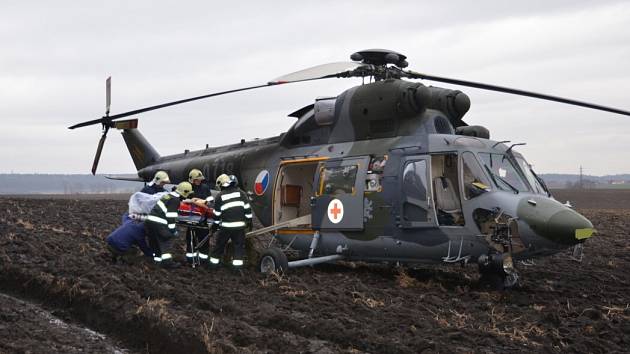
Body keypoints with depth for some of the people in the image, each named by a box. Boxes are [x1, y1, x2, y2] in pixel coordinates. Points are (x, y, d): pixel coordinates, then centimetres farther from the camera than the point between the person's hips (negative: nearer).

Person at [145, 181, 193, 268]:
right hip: (158, 223, -9)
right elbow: (171, 215, -14)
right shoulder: (175, 200, -10)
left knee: (155, 241, 18)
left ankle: (157, 259, 28)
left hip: (150, 220, 9)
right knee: (166, 241, 0)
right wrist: (173, 229, -8)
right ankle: (167, 261, -2)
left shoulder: (170, 195, 18)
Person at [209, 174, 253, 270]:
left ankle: (214, 261, 22)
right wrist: (249, 220, 10)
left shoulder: (219, 197, 1)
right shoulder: (240, 193, 4)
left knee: (220, 244, 14)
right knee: (239, 244, 8)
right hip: (239, 225, 0)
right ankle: (237, 263, 2)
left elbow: (217, 213, 4)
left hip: (226, 226, 0)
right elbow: (247, 207, 3)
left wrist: (215, 224, 17)